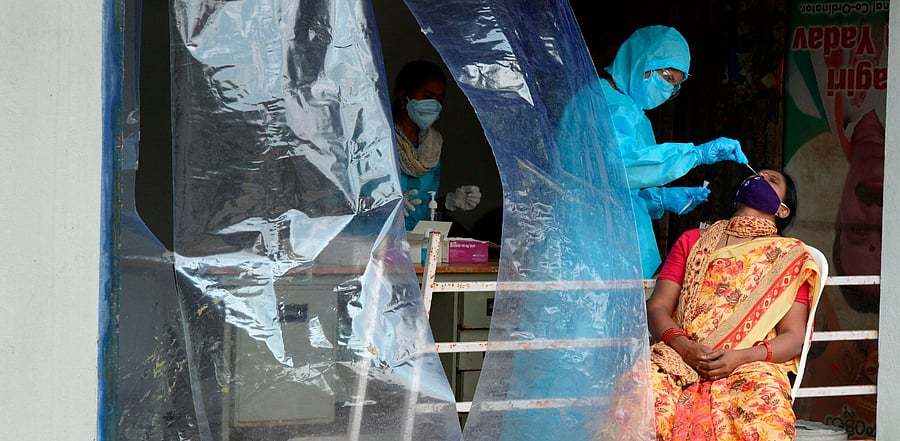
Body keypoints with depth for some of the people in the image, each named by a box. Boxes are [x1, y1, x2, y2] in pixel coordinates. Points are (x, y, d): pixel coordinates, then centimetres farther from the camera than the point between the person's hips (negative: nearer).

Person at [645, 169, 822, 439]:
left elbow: (793, 337, 6)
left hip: (750, 364, -1)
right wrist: (683, 346, -9)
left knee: (764, 401, -37)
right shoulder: (692, 241, 24)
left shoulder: (790, 255, 17)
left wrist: (741, 357, -13)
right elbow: (657, 308, 14)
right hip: (680, 356, 1)